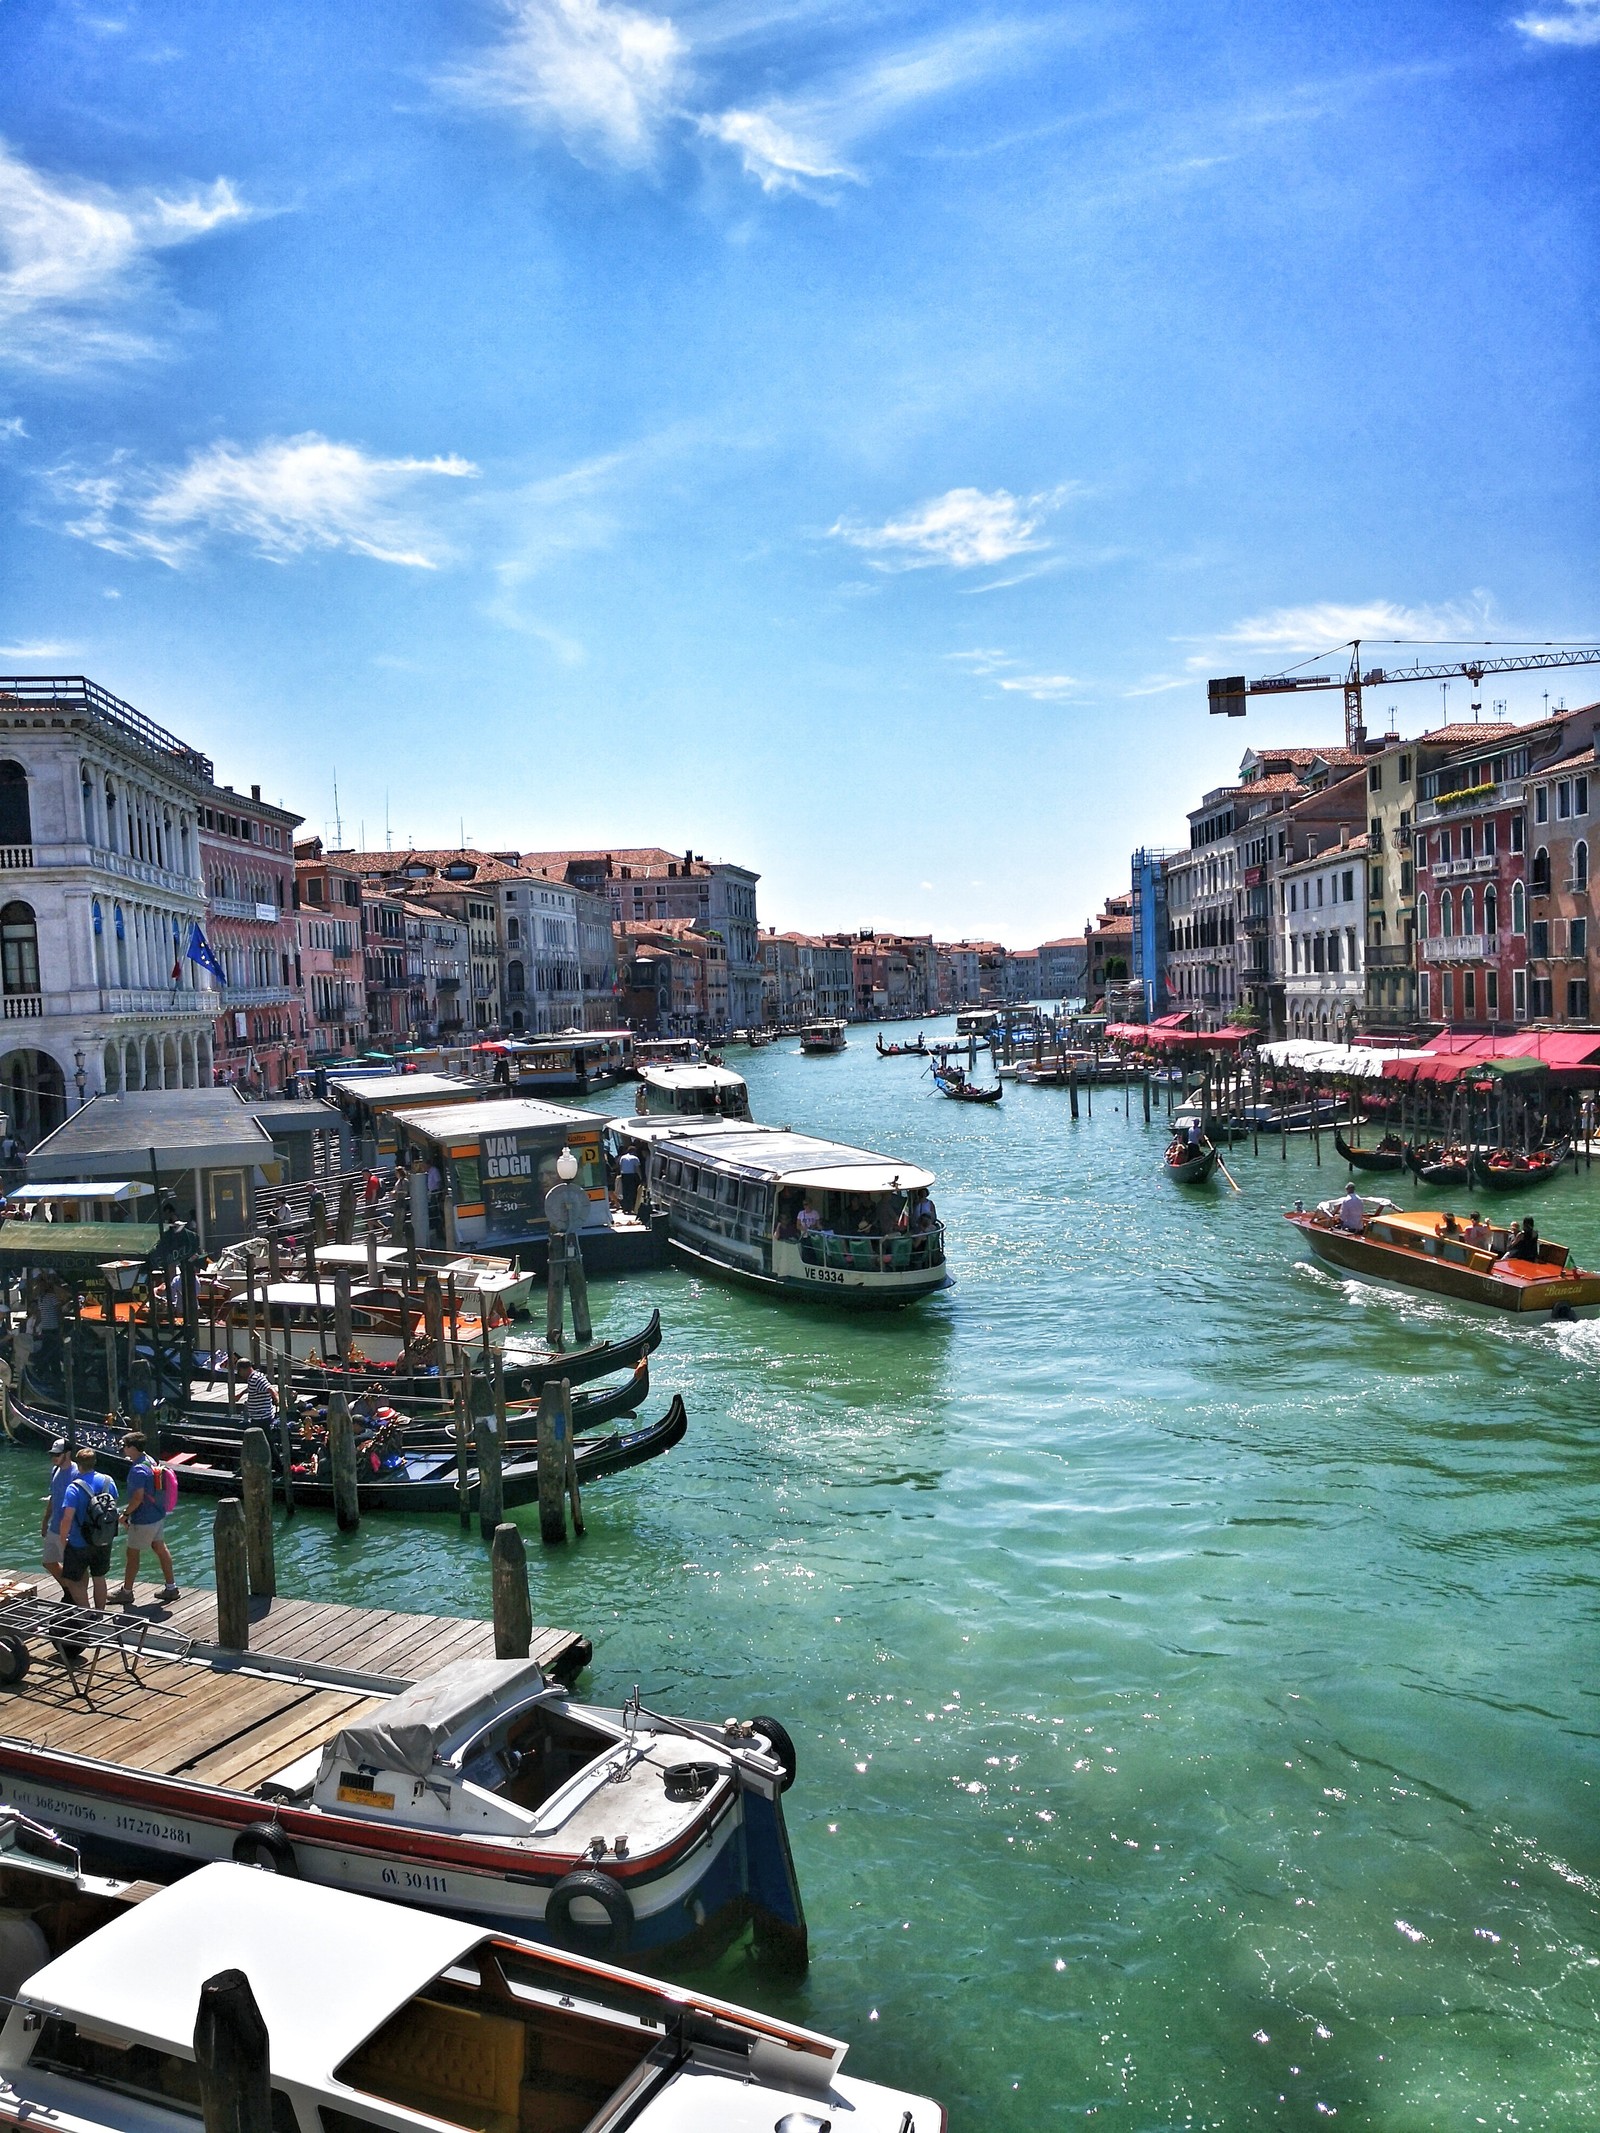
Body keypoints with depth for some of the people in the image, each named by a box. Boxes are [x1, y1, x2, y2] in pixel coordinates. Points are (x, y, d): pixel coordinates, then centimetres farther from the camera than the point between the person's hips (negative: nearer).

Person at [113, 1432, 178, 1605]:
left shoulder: (138, 1470, -25)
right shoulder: (150, 1460, 5)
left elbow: (138, 1497, -28)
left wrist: (125, 1514, -12)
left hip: (144, 1519, -10)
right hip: (158, 1514, 10)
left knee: (132, 1553, 6)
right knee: (160, 1547, 16)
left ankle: (126, 1592, 18)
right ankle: (171, 1587, 22)